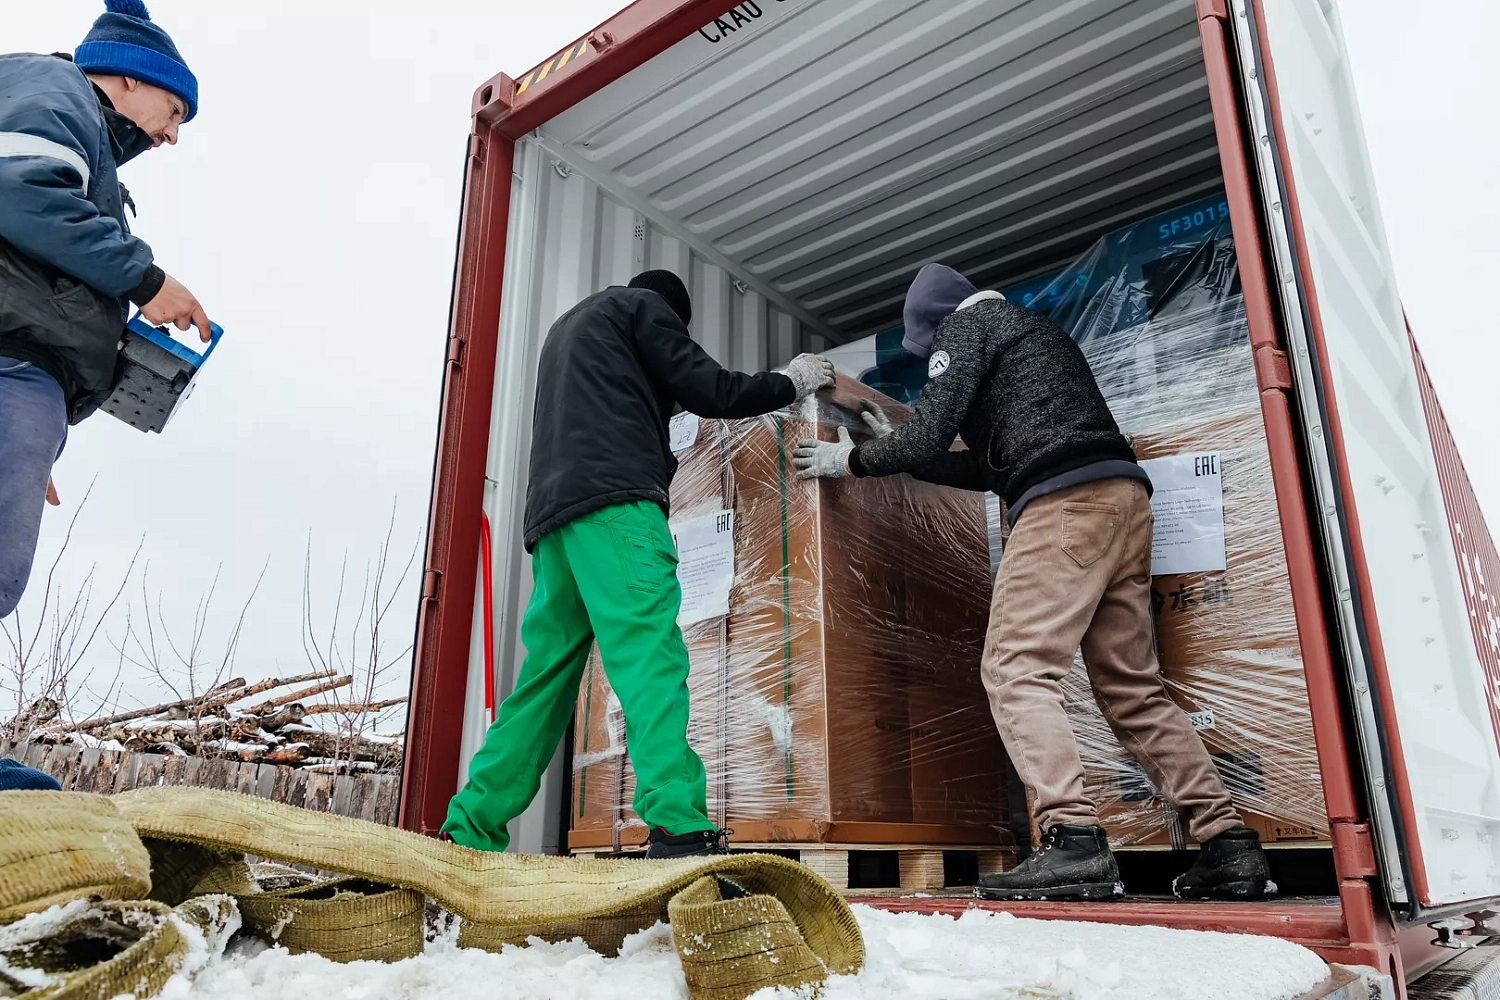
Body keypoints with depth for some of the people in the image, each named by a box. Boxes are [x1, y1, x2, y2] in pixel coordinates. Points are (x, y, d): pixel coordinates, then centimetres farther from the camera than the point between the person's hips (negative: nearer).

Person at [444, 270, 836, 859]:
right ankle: (677, 827, -30)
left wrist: (668, 398, 37)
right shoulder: (640, 304, 14)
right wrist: (791, 383, 18)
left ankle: (469, 829, 8)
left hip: (552, 516, 8)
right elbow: (708, 391, 6)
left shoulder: (565, 328, 38)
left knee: (547, 675, 7)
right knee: (649, 652, -19)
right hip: (614, 502, -8)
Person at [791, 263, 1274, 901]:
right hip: (1125, 498, 9)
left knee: (1015, 668, -11)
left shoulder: (966, 325, 8)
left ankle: (1074, 840, -21)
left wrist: (854, 459, 12)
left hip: (1065, 502, -9)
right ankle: (1228, 844, 5)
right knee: (1131, 687, 9)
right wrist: (901, 450, 37)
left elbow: (928, 436, -4)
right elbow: (994, 468, 34)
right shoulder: (1032, 329, 35)